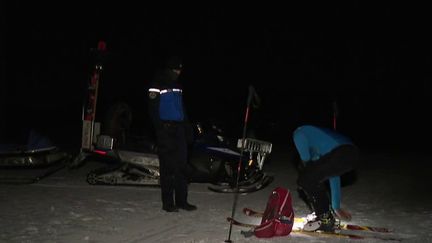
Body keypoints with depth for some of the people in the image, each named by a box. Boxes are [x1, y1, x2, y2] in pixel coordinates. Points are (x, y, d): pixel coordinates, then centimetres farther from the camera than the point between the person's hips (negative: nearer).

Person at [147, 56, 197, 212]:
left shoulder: (177, 86, 17)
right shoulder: (158, 85, -5)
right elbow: (153, 110, -10)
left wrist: (186, 128, 14)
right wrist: (160, 129, -17)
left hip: (179, 129, 7)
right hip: (166, 129, -7)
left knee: (182, 166, 6)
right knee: (168, 167, -5)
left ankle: (181, 200, 13)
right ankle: (168, 203, 1)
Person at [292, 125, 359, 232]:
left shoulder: (298, 133, 22)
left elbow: (306, 161, 7)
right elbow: (334, 177, 38)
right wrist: (336, 207, 41)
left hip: (339, 154, -8)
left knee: (304, 180, 3)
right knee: (314, 178, 23)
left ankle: (324, 219, 9)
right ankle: (326, 216, 25)